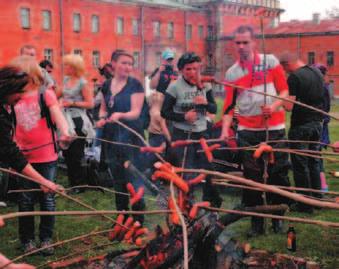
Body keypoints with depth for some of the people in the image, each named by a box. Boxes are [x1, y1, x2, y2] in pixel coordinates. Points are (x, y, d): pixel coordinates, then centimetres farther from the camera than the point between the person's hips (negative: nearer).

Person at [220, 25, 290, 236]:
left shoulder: (270, 61, 3)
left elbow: (284, 90, 1)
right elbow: (229, 105, 6)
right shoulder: (232, 73, 7)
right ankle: (256, 222, 14)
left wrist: (274, 106, -17)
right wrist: (225, 129, -7)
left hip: (274, 129, -1)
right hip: (247, 132, 1)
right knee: (251, 177, 4)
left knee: (278, 174, 2)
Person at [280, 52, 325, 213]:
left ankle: (305, 204, 6)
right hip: (317, 122, 8)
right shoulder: (317, 72, 9)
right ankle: (317, 198, 23)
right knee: (314, 162, 16)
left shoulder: (294, 77, -17)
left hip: (301, 125, -8)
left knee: (300, 165, 1)